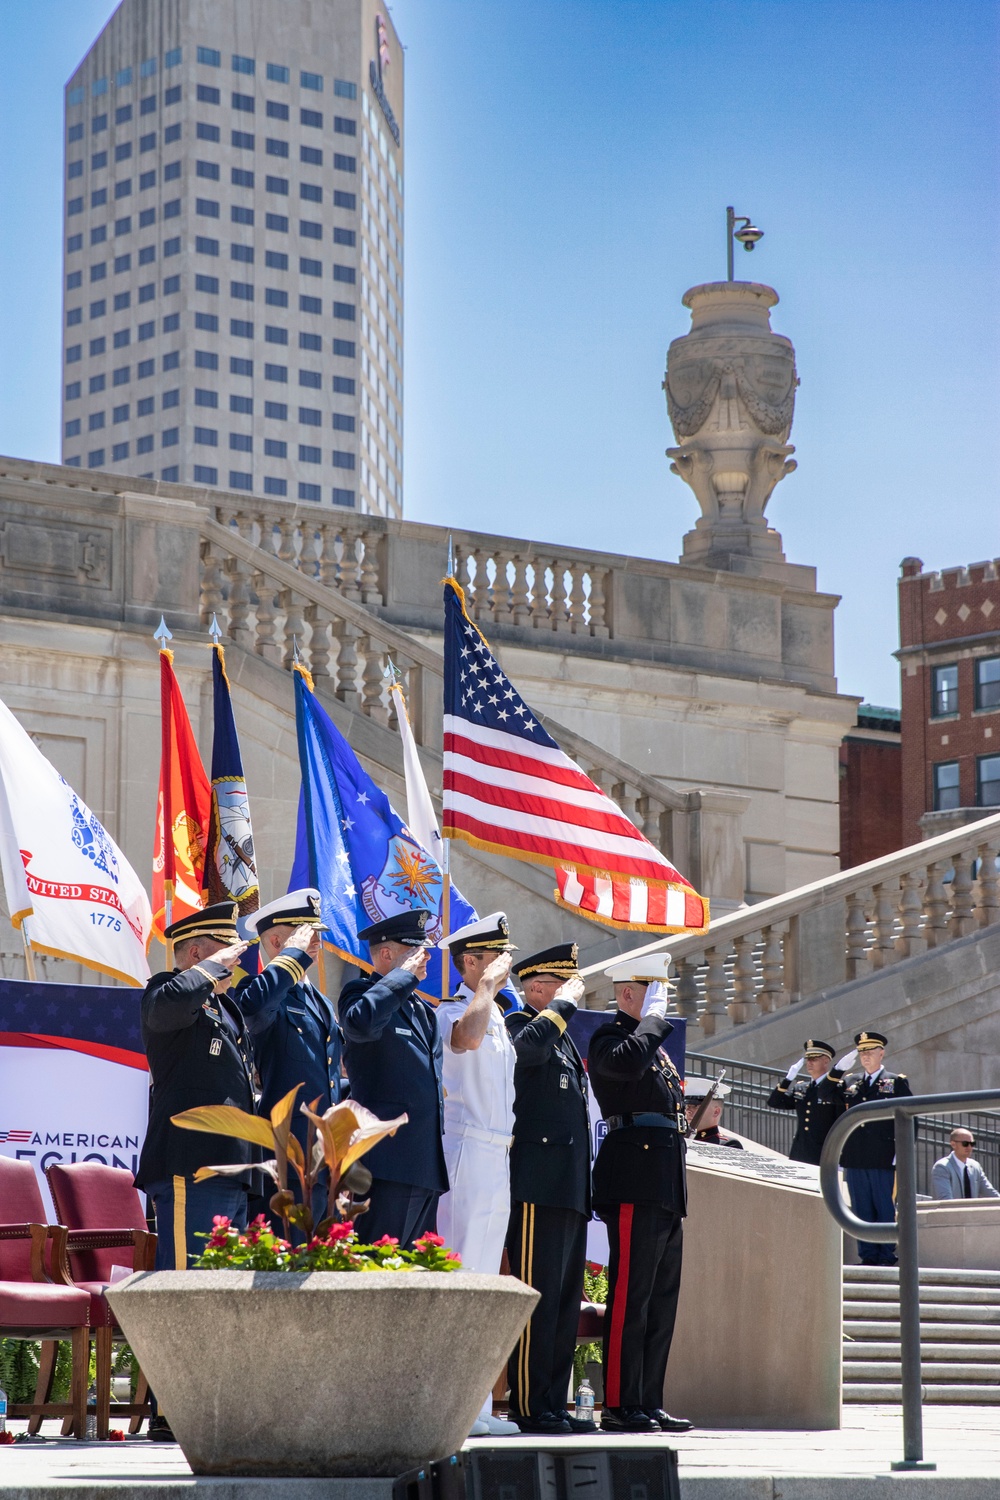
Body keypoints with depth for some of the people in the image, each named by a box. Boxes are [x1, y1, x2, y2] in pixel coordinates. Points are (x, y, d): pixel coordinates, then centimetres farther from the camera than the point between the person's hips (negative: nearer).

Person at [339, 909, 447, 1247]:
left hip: (428, 1169, 9)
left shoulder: (423, 1010, 23)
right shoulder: (362, 992, -2)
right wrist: (403, 975, -17)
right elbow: (362, 1023, -28)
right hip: (388, 1165, -9)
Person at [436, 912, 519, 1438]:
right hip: (467, 1153, -10)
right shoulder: (451, 1010, -10)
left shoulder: (496, 1016, 19)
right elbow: (466, 1038, -34)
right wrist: (489, 984, -22)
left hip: (496, 1154, 10)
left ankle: (476, 1406, 15)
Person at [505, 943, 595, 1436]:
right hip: (539, 1184, -10)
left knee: (566, 1300, 10)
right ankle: (530, 1406, -10)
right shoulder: (520, 1025, -3)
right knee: (538, 1297, -11)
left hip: (571, 1188, 10)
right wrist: (565, 1003, -15)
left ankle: (554, 1404, 13)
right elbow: (529, 1046, -30)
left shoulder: (564, 1040, 25)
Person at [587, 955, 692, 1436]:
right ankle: (620, 1405, -10)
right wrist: (653, 1021, -14)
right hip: (635, 1183, -10)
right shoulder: (609, 1037, -5)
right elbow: (627, 1063, -29)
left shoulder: (655, 1043, 24)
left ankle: (650, 1403, 13)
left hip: (666, 1188, 10)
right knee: (630, 1297, -10)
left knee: (662, 1301, 10)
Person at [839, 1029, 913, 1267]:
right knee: (861, 1209, 5)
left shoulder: (897, 1082, 4)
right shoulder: (849, 1082, 16)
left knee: (885, 1209, -1)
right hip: (855, 1158, 4)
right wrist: (838, 1069, 7)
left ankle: (887, 1255, 3)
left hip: (883, 1158, -4)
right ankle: (867, 1255, 10)